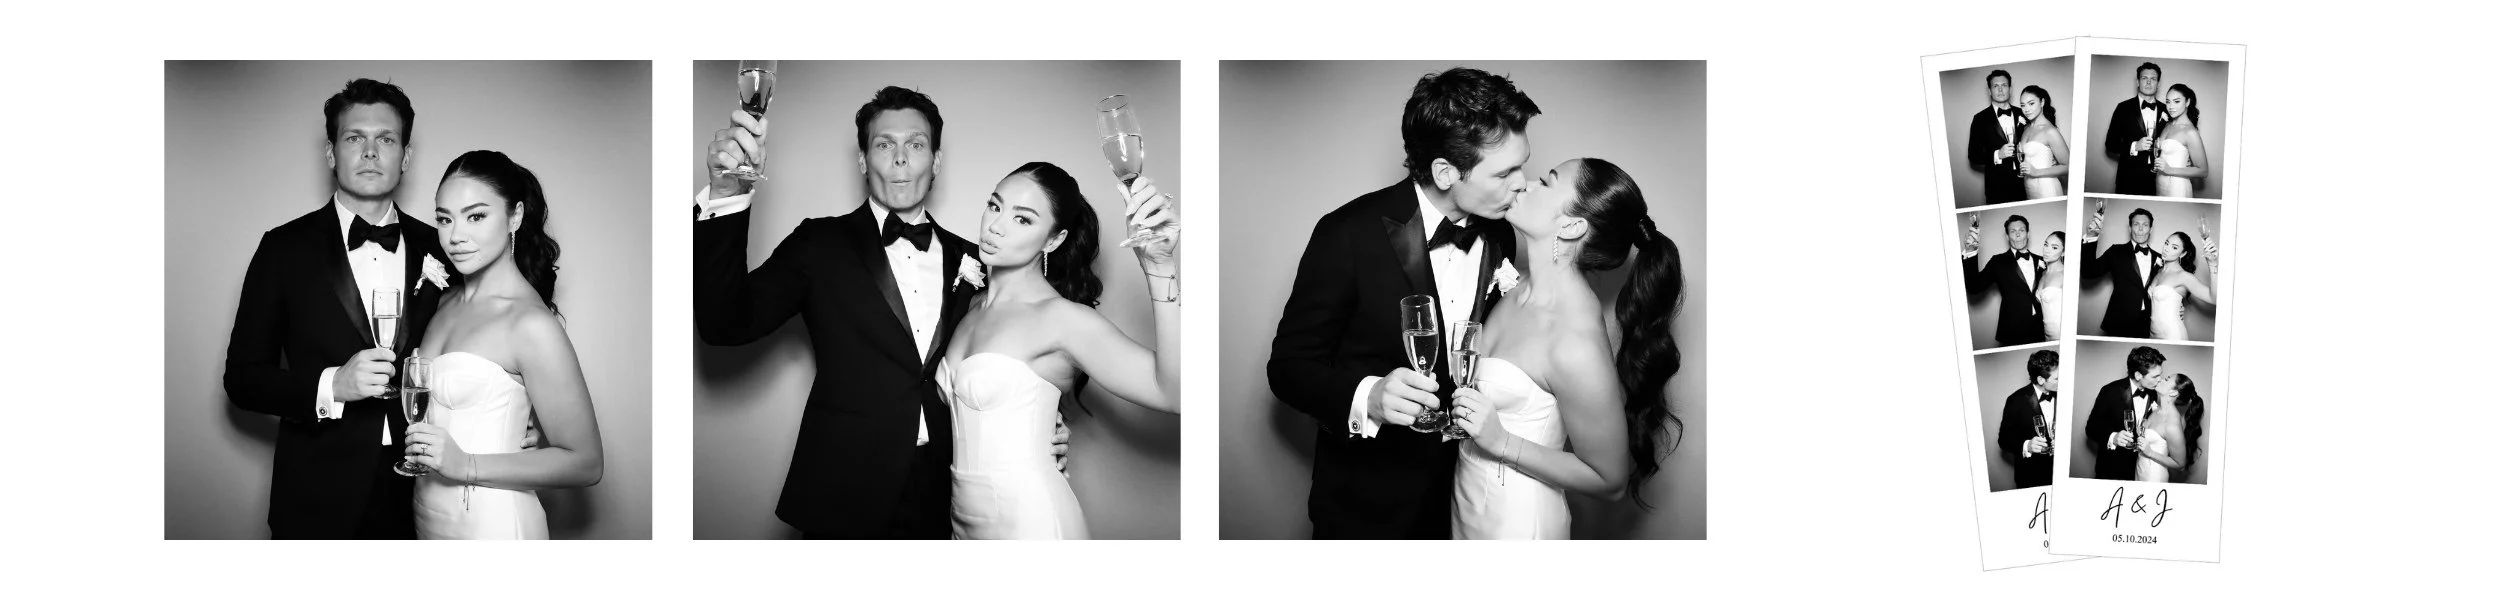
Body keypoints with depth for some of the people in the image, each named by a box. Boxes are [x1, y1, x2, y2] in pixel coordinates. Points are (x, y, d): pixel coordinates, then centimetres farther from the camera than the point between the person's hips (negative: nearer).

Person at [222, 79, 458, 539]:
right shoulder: (286, 248, -2)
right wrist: (332, 385, -20)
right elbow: (243, 378, -4)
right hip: (320, 503, -2)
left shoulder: (437, 249, 6)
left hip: (418, 501, 2)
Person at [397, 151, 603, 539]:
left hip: (494, 526, -7)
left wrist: (466, 465, -22)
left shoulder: (531, 324, -17)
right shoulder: (448, 305, 6)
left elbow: (585, 463, -17)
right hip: (430, 519, 7)